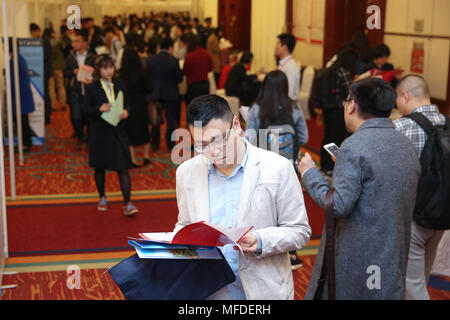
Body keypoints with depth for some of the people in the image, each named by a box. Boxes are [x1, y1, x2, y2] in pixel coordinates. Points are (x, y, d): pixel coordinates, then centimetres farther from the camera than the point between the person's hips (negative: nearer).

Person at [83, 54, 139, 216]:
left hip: (118, 132, 1)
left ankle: (127, 204, -7)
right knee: (100, 167, 13)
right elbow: (86, 109, -4)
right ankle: (102, 198, 33)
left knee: (123, 168, -6)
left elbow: (126, 104, 12)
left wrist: (125, 112, -9)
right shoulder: (92, 88, -3)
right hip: (99, 132, -1)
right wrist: (99, 109, -22)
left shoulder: (119, 85, 5)